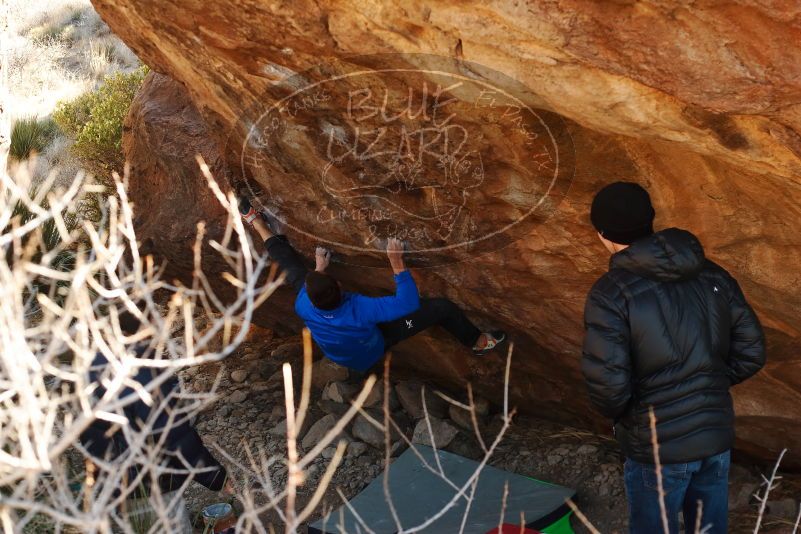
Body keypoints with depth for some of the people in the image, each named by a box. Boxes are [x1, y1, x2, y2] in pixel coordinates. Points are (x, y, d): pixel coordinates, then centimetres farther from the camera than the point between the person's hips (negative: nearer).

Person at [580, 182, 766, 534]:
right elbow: (751, 353, 3)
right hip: (717, 436, 5)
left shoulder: (611, 294, -18)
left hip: (658, 447, -5)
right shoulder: (713, 275, 0)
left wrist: (617, 414, -1)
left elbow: (608, 383, -23)